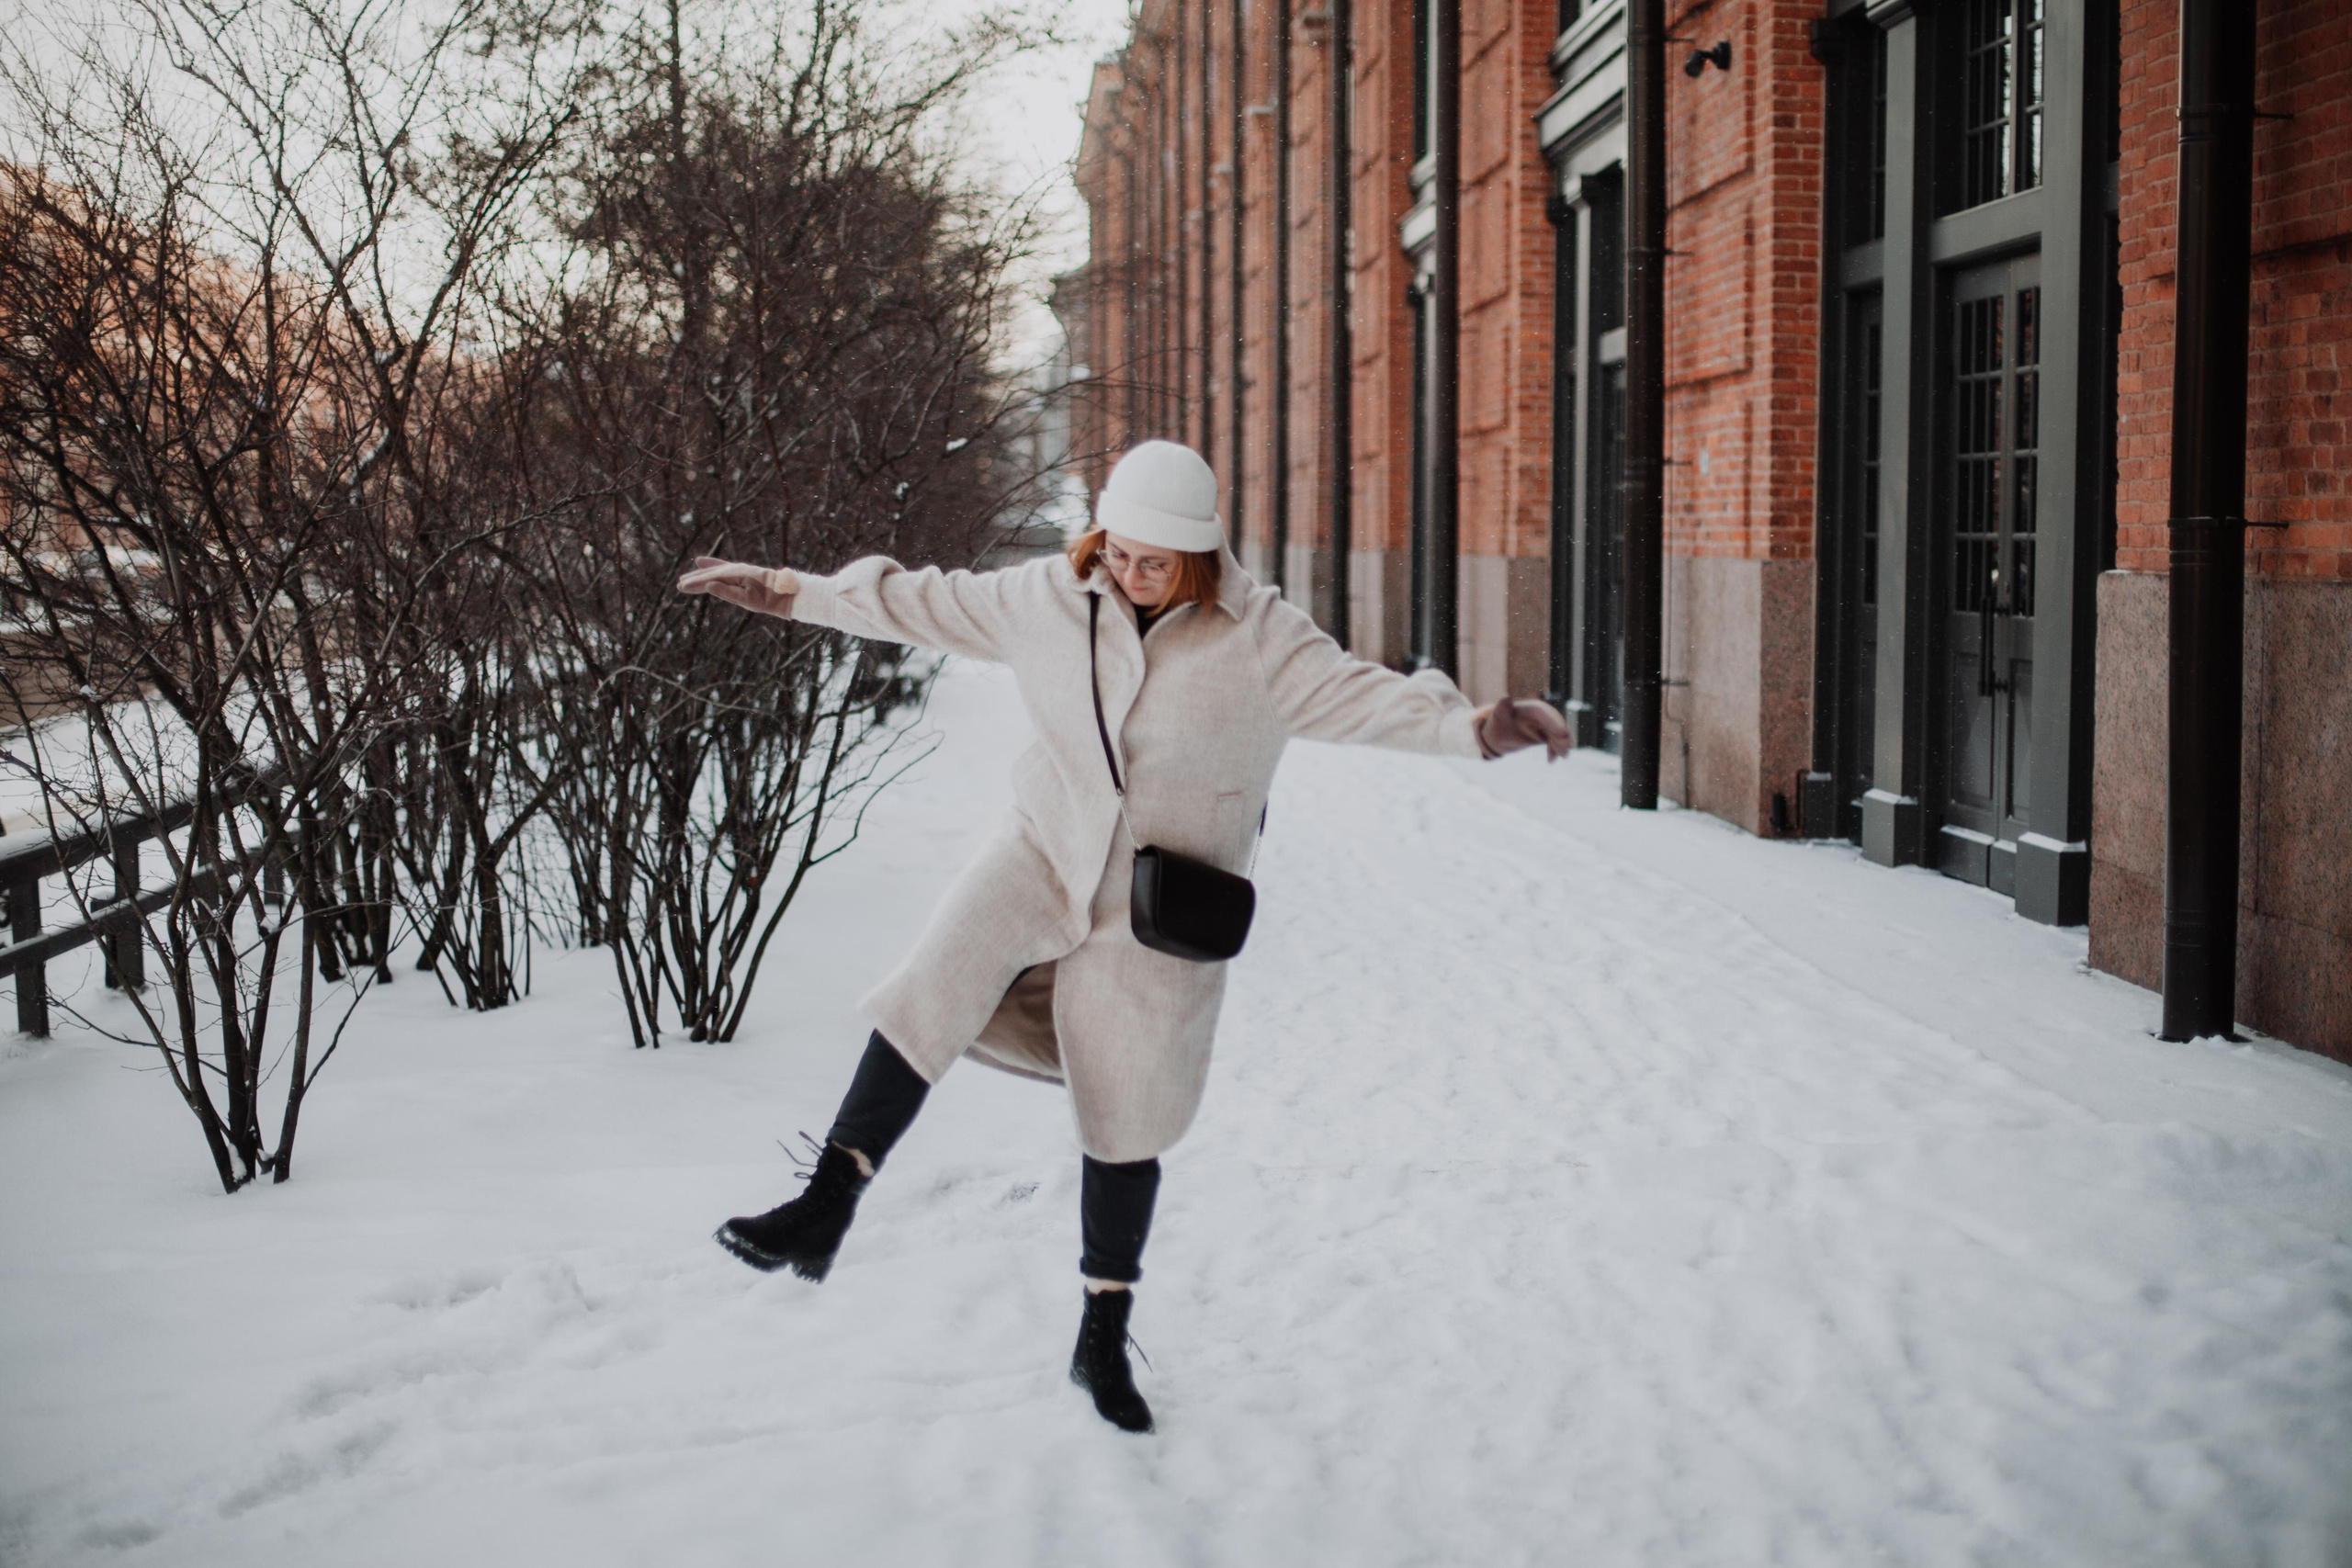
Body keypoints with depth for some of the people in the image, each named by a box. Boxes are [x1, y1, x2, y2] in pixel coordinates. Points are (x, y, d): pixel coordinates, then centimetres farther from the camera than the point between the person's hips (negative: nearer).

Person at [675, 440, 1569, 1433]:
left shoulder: (1257, 636, -13)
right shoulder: (1051, 597, -3)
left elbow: (1356, 694, -22)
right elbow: (927, 604, 8)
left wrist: (1471, 727, -39)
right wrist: (792, 593, 10)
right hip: (1045, 848, 2)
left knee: (1128, 1122, 7)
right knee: (933, 987, -25)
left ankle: (1104, 1339, 23)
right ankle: (826, 1209, -24)